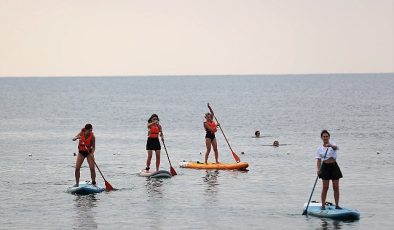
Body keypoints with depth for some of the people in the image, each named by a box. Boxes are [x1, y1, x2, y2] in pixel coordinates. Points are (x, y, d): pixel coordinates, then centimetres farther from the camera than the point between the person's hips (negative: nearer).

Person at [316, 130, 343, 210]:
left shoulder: (332, 143, 2)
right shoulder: (320, 148, 5)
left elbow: (335, 147, -24)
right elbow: (319, 160, 0)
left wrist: (330, 145, -46)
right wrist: (318, 169, -16)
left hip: (334, 166, 0)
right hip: (325, 166, 0)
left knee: (336, 187, 1)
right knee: (325, 187, -1)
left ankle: (337, 205, 8)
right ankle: (323, 205, 5)